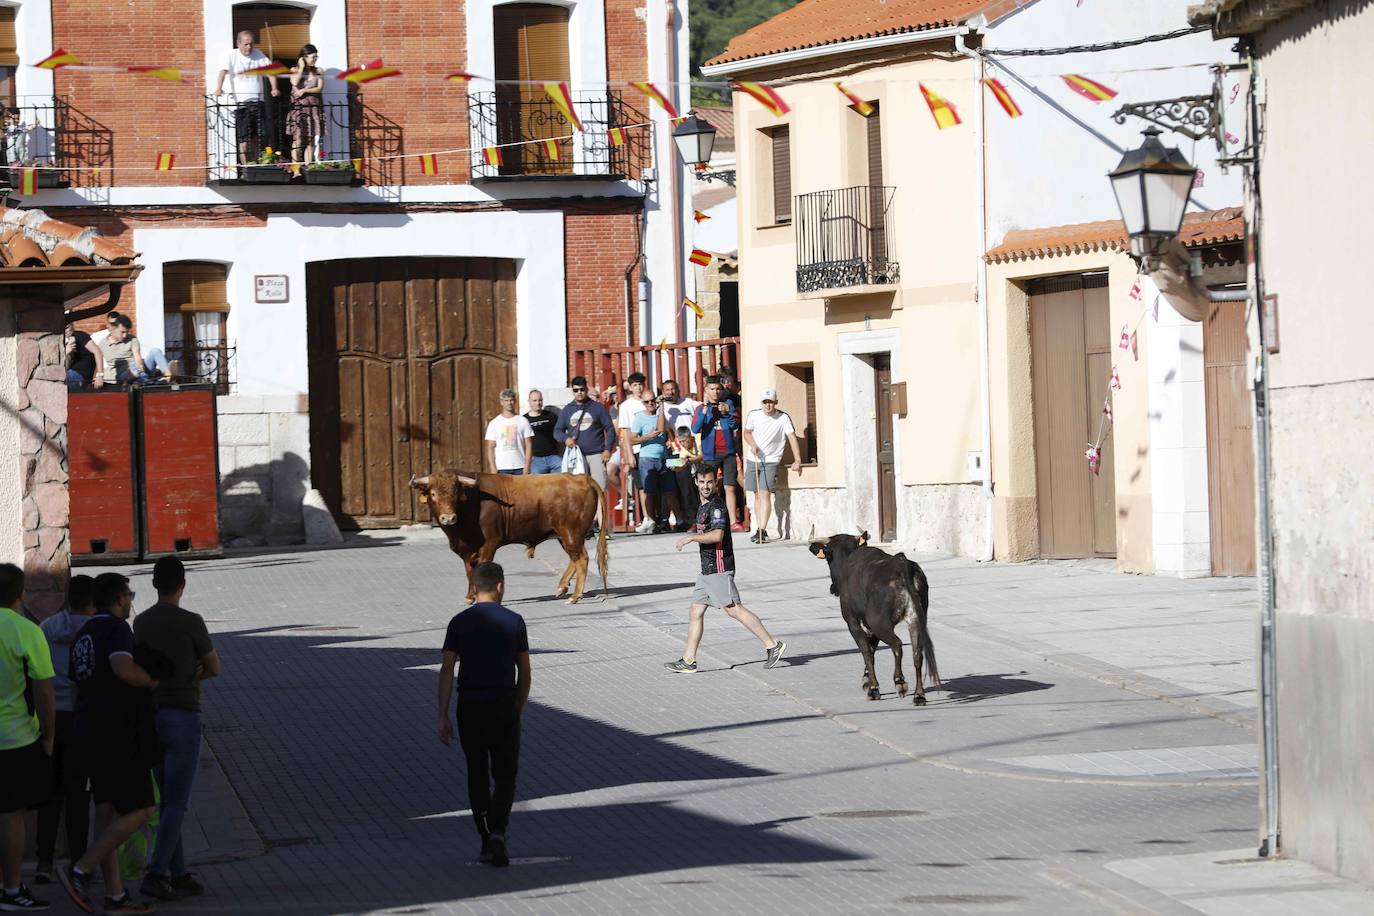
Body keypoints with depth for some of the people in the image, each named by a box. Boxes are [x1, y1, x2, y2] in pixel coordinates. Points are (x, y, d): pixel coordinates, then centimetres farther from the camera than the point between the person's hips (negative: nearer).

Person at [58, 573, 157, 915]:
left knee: (107, 810, 8)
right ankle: (80, 871, -10)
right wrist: (151, 681, -13)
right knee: (140, 810, -5)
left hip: (88, 729, 9)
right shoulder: (116, 628, -11)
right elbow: (122, 668, -31)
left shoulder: (83, 634, 17)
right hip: (116, 730, -9)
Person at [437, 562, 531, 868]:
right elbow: (524, 673, 4)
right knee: (505, 775, 4)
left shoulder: (460, 623, 0)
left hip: (470, 708, 1)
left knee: (477, 775, 12)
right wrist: (518, 710, 16)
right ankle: (497, 833, -17)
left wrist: (442, 717, -3)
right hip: (504, 706, -1)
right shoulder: (514, 622, -1)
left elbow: (447, 670, -5)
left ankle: (486, 843, 15)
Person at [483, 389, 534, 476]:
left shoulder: (523, 421, 6)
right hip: (501, 468, 0)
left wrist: (527, 467, -4)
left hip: (520, 468, 0)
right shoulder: (494, 423, 6)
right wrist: (493, 468, -5)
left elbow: (528, 445, 5)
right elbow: (490, 447, 5)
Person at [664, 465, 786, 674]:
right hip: (707, 569, 10)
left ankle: (772, 645, -6)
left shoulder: (716, 506, -13)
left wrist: (691, 537, -18)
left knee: (734, 609, -10)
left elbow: (717, 535, -25)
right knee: (695, 612, 8)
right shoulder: (704, 506, 18)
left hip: (719, 568, -10)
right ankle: (688, 661, 10)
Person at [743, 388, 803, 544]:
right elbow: (747, 432, 13)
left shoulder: (783, 418, -9)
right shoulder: (754, 415, 0)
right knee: (757, 495, 8)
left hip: (771, 461, -4)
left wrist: (797, 460, -19)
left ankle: (763, 531, -20)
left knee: (765, 494, -15)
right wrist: (752, 445, -7)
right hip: (753, 459, 4)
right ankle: (759, 530, 14)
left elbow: (792, 437, -12)